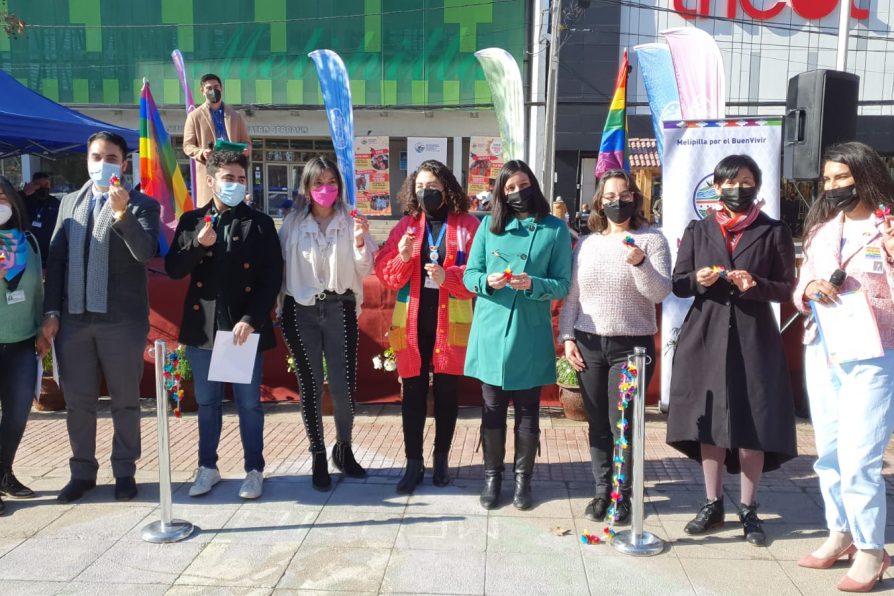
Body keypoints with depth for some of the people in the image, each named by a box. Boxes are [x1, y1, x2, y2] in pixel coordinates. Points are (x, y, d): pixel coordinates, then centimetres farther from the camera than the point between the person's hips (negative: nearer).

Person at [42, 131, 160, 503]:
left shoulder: (142, 205, 0)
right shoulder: (69, 203, 13)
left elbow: (146, 252, -16)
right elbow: (56, 259, 10)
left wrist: (122, 215, -30)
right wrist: (51, 311, 3)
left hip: (121, 320, -4)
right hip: (74, 318, 4)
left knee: (125, 400, 7)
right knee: (77, 401, 11)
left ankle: (124, 472, 20)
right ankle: (82, 471, 26)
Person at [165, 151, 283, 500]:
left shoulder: (260, 223, 0)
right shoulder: (192, 221, 8)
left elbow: (272, 278, -5)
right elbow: (173, 269, 2)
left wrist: (251, 320, -15)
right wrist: (198, 244, -16)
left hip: (245, 328, -2)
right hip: (202, 328, 3)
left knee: (249, 404, 6)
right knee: (207, 402, 14)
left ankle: (254, 470, 19)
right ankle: (207, 467, 28)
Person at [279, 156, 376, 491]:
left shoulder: (351, 222, 1)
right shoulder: (292, 224, 2)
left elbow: (363, 272, 0)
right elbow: (282, 266, 6)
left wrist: (360, 242, -16)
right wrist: (281, 311, 2)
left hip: (339, 310, 0)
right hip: (301, 312, 0)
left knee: (344, 386, 2)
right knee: (310, 387, 7)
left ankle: (343, 450, 27)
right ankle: (319, 457, 21)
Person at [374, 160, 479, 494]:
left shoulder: (468, 225, -1)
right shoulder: (405, 226, 7)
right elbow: (386, 276, 2)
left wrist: (448, 276, -22)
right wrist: (402, 257, -16)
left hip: (450, 322, -2)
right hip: (412, 322, 2)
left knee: (446, 394, 10)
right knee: (413, 394, 7)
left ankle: (441, 461, 27)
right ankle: (413, 464, 19)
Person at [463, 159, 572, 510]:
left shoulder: (555, 229, 0)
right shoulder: (489, 225, 5)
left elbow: (562, 284, -3)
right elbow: (469, 276, 5)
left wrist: (533, 284, -21)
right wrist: (487, 281, -17)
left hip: (531, 334, -1)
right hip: (490, 331, 1)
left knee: (527, 410, 9)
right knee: (492, 408, 9)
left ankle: (523, 479, 24)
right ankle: (492, 476, 24)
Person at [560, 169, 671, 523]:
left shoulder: (651, 240, 0)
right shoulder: (587, 244, 10)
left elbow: (661, 293, -9)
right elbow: (572, 296, 12)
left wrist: (640, 264, -25)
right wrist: (567, 337, 4)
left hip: (632, 345, -3)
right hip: (588, 344, 3)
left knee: (622, 425, -2)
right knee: (597, 424, 9)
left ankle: (623, 495, 14)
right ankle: (601, 491, 22)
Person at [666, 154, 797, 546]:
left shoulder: (774, 232, 6)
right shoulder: (697, 231, 10)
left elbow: (786, 288, 2)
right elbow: (677, 284, 7)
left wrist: (754, 286, -17)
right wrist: (698, 280, -14)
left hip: (754, 338, -1)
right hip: (706, 337, 2)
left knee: (753, 425, 0)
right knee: (709, 423, 6)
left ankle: (748, 510, 15)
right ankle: (713, 505, 19)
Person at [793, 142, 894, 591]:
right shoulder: (819, 230, 11)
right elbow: (799, 295, 13)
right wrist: (809, 289, -9)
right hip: (821, 353, 6)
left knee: (858, 460, -6)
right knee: (828, 455, 14)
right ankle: (841, 534, 30)